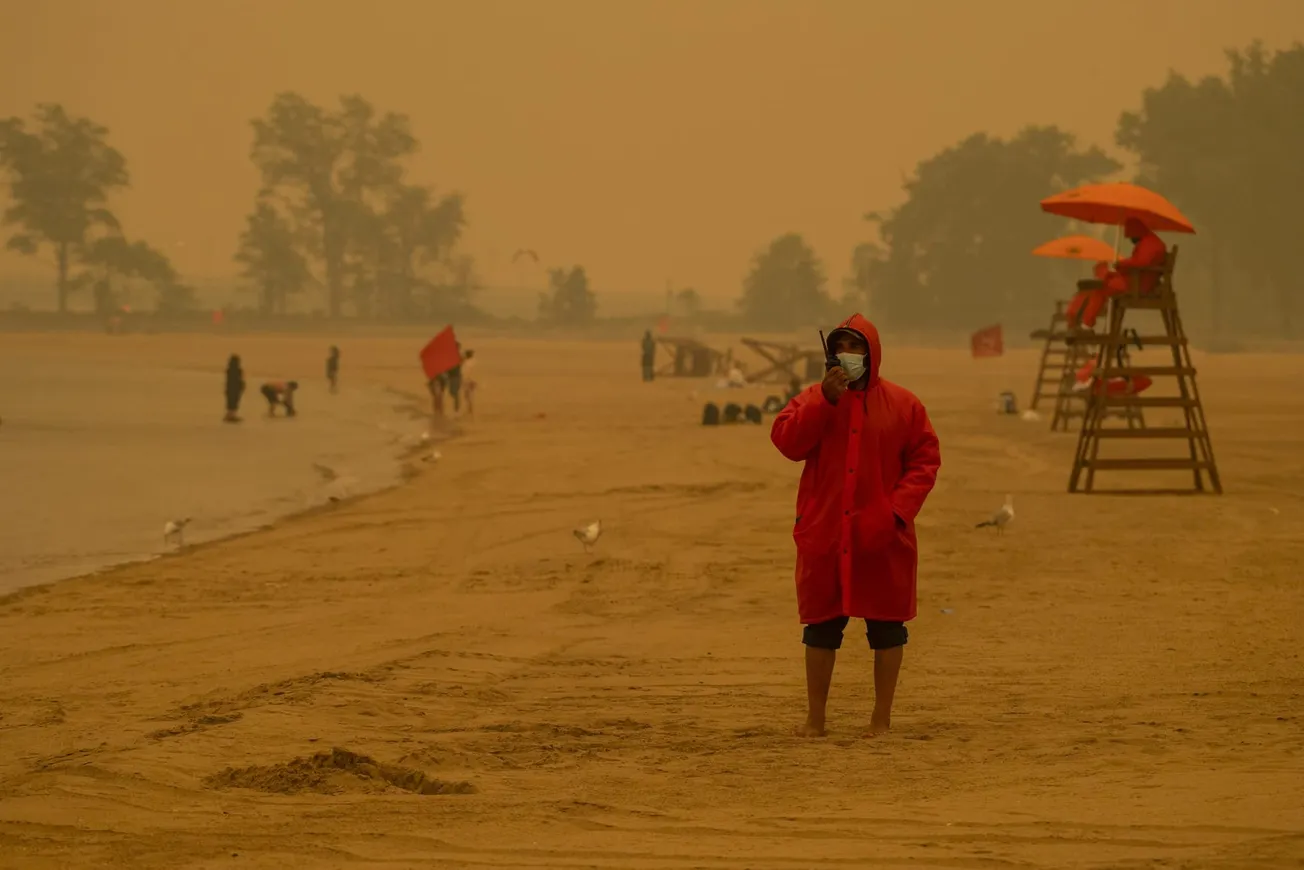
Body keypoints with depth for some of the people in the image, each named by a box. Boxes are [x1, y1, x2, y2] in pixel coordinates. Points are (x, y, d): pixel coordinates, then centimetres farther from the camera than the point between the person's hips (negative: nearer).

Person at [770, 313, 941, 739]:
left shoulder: (901, 404, 3)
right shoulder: (815, 399, 5)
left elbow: (925, 460, 1)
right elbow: (787, 441, -9)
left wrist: (899, 508, -11)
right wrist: (826, 399, -17)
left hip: (882, 536, -1)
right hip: (824, 533, 1)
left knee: (886, 624, 3)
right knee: (820, 625, 6)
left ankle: (882, 717, 12)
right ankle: (815, 718, 14)